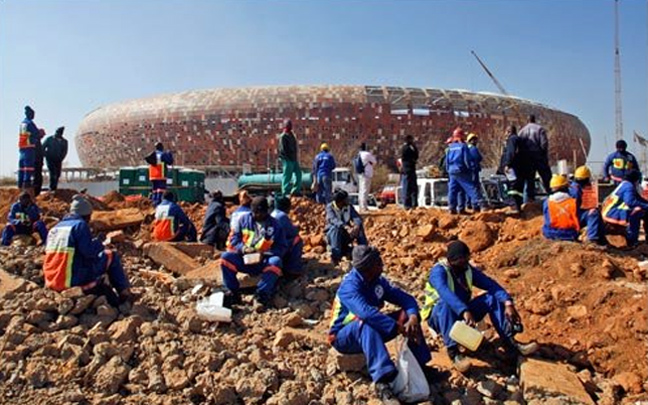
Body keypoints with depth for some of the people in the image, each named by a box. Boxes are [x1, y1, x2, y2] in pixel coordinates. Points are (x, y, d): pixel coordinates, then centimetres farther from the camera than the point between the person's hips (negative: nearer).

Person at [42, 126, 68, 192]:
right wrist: (46, 155, -6)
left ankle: (54, 187, 15)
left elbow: (65, 151, 6)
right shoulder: (49, 139, 4)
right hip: (50, 159, -3)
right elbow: (43, 147, 6)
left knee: (58, 174, 3)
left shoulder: (64, 141, 8)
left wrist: (61, 158, -7)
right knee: (52, 173, -13)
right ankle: (52, 187, -10)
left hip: (58, 160, 3)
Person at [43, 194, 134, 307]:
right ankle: (125, 293, 12)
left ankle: (114, 300, 17)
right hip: (73, 281, -8)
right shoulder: (80, 225, -9)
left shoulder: (55, 228, 14)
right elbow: (90, 252, -16)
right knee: (111, 257, 7)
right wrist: (99, 241, 4)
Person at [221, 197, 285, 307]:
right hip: (244, 259, 2)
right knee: (226, 257, -25)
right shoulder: (244, 219, 6)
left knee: (275, 262, -34)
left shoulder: (274, 225, 2)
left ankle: (261, 296, -28)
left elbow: (280, 248, 0)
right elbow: (234, 238, 4)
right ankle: (233, 293, -17)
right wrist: (243, 248, -17)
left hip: (264, 262, -2)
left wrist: (265, 253, -18)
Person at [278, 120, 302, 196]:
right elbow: (283, 149, -15)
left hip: (294, 159, 9)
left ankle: (296, 190, 19)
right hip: (287, 159, -9)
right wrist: (291, 157, -17)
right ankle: (285, 192, 2)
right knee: (287, 176, -4)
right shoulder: (283, 136, -9)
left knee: (298, 174, 10)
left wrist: (296, 157, 12)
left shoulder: (291, 135, 18)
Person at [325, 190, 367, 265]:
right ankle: (335, 255, -37)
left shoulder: (349, 206, -1)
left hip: (346, 235, 3)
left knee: (359, 228, -22)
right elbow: (334, 220, -31)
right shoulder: (330, 207, -13)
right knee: (335, 228, -36)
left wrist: (357, 226, -38)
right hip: (332, 234, -3)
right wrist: (346, 227, -47)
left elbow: (357, 218, -14)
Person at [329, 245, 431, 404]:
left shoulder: (379, 281, -4)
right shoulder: (350, 286, -26)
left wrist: (413, 317, -29)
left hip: (371, 331, 7)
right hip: (343, 336, -7)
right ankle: (382, 382, -47)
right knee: (366, 324, -40)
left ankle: (421, 366, -6)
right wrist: (399, 328, -43)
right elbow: (366, 312, -43)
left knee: (407, 315, -8)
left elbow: (405, 298, -8)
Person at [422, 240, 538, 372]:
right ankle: (453, 351, -41)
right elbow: (445, 293, -41)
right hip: (438, 317, -5)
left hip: (463, 314, 6)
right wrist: (464, 312, -55)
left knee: (492, 298, -13)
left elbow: (490, 284, -14)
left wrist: (508, 303, -31)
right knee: (445, 304, -39)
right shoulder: (439, 271, -21)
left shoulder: (468, 270, -2)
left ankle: (510, 341, -19)